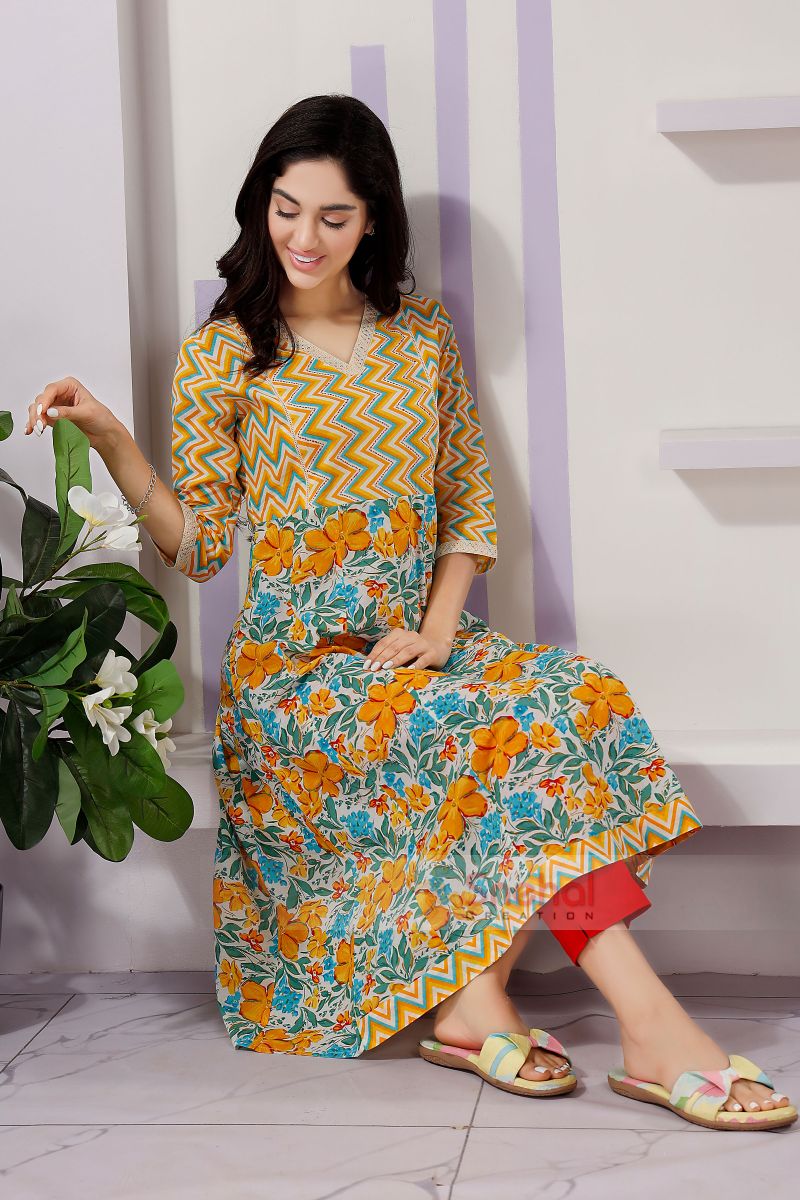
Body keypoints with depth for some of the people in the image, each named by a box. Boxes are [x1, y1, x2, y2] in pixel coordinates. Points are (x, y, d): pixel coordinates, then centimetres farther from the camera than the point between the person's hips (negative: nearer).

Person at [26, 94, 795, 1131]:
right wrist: (112, 442, -17)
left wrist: (437, 626, -6)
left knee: (576, 696, -26)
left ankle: (475, 998, -26)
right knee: (499, 728, -29)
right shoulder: (223, 355, 1)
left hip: (417, 644, 4)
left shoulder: (423, 334, 11)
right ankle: (648, 1019, -33)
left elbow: (471, 502, 10)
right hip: (296, 664, -4)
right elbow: (199, 547, -3)